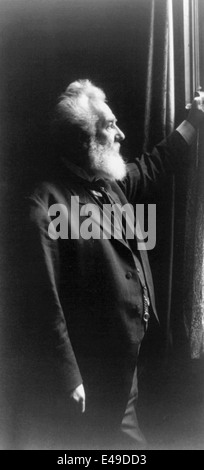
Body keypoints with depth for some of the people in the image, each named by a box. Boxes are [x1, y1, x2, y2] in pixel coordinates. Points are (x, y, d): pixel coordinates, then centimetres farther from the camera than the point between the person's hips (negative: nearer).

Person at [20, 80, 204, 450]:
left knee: (125, 436, 24)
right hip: (88, 373, -8)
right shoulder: (48, 204, -23)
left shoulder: (112, 184, 4)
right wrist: (66, 379, -23)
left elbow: (151, 168, 25)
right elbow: (45, 299, -25)